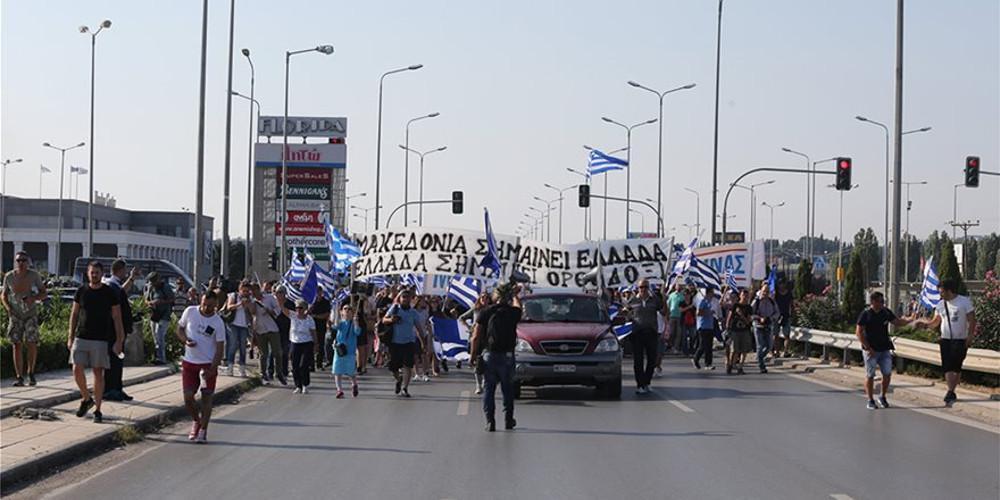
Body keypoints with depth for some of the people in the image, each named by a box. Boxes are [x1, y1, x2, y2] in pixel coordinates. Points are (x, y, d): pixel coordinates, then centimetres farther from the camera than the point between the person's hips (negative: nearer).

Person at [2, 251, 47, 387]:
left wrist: (34, 298, -18)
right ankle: (19, 378, -3)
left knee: (31, 343, -10)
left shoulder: (34, 275, -6)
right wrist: (7, 306, -8)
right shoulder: (9, 276, -3)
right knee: (17, 345, -5)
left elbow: (44, 293, 2)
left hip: (31, 314, -1)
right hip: (15, 314, 1)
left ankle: (30, 373, 12)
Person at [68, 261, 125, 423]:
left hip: (100, 339, -2)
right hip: (81, 337, 2)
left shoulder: (110, 293, -1)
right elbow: (74, 314, 12)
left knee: (98, 373, -1)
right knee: (77, 370, -7)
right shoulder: (81, 291, 6)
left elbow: (117, 318, 1)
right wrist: (70, 337, 7)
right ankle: (86, 399, 17)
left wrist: (119, 341, -5)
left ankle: (97, 410, 7)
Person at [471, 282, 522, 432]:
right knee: (507, 389, 15)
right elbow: (517, 306, 25)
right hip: (507, 355, 1)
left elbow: (476, 337, -6)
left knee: (489, 389, 6)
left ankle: (490, 421, -1)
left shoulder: (486, 312, -4)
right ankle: (508, 420, 19)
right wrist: (515, 294, 43)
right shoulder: (513, 312, -3)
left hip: (489, 354, 0)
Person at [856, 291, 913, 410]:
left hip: (885, 349, 5)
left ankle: (883, 397, 20)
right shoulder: (866, 314, -9)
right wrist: (868, 348, -14)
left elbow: (897, 322, 12)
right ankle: (870, 401, 10)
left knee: (887, 374, 2)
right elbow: (859, 332, -10)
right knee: (870, 375, 0)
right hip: (871, 350, -4)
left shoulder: (886, 312, 4)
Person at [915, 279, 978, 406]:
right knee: (947, 367, -4)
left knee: (956, 367, -3)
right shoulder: (940, 305, 9)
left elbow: (971, 320, -4)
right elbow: (935, 322, 16)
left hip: (960, 340, -4)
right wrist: (924, 323, -1)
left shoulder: (965, 302, -5)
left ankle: (951, 392, 3)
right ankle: (951, 393, -2)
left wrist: (970, 336, -13)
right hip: (946, 339, 4)